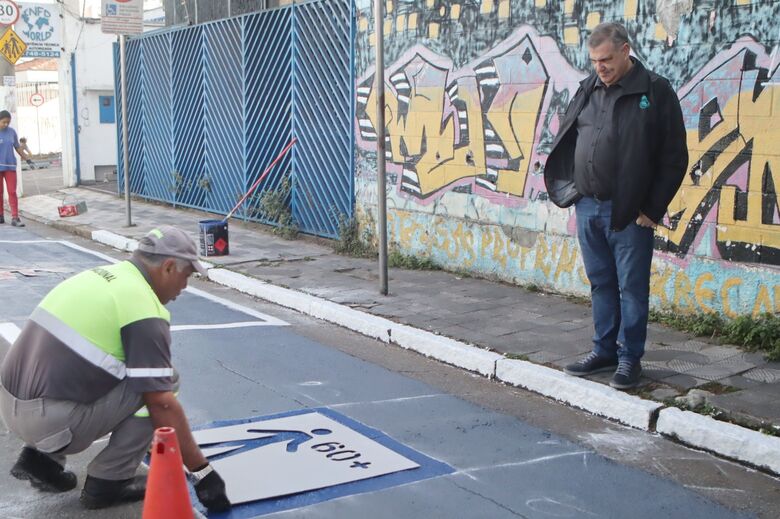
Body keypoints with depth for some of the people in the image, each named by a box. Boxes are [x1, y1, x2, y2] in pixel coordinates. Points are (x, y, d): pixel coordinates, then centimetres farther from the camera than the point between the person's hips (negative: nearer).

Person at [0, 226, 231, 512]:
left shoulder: (100, 275, 15)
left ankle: (41, 456, 18)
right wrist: (202, 471, -8)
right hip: (48, 420, -9)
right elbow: (161, 403, -17)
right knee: (163, 383, -2)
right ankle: (107, 481, 4)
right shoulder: (143, 308, -13)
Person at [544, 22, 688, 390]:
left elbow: (674, 159, -7)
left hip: (629, 212, -5)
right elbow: (565, 138, 20)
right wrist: (568, 185, 9)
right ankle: (604, 351, 25)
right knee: (601, 284, 14)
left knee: (632, 287, 2)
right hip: (587, 207, 6)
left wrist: (652, 209, -8)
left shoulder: (656, 93, -6)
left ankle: (630, 358, 13)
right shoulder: (587, 90, 10)